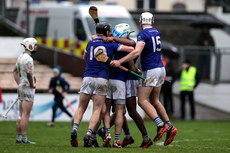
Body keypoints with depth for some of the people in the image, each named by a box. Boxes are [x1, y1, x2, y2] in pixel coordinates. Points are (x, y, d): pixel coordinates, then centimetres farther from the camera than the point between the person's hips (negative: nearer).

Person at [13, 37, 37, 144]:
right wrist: (32, 84, -15)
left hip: (21, 87, 9)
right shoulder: (28, 58, -17)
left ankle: (19, 137, 12)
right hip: (28, 88, -9)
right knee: (25, 114, -9)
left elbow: (15, 71, 25)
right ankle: (24, 138, -10)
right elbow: (29, 73, -30)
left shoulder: (21, 57, 14)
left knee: (21, 114, 11)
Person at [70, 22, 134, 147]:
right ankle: (88, 135, -13)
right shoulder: (111, 44, 2)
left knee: (81, 108, 10)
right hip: (102, 79, -2)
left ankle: (74, 130, -11)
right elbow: (131, 49, 5)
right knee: (97, 110, 1)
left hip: (88, 77, 2)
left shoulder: (90, 43, 10)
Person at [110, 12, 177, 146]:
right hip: (160, 69, 8)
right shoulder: (157, 32, 13)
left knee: (143, 101, -6)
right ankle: (170, 127, 9)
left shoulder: (143, 34, -13)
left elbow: (137, 52, -25)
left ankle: (161, 125, -19)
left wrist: (120, 61, -26)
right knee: (154, 101, 15)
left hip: (150, 70, -8)